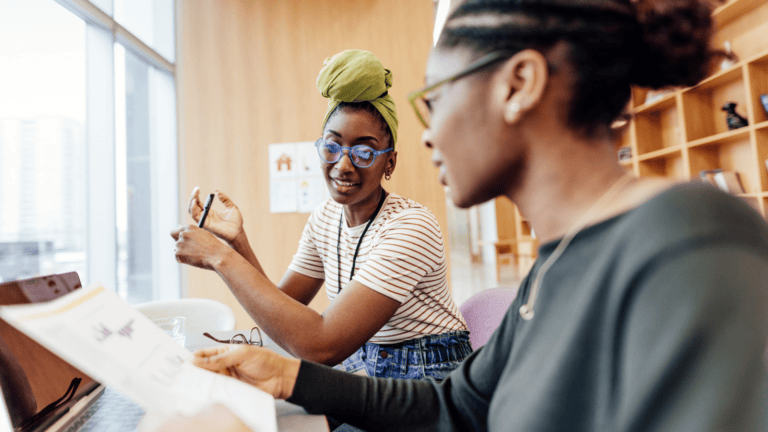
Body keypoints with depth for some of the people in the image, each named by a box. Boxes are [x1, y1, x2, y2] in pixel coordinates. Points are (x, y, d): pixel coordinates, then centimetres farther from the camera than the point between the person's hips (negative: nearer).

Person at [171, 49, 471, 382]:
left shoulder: (410, 226, -25)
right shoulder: (325, 218, -2)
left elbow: (322, 347, -31)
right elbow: (283, 315, 0)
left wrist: (221, 257, -27)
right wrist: (237, 241, -12)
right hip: (362, 364, 6)